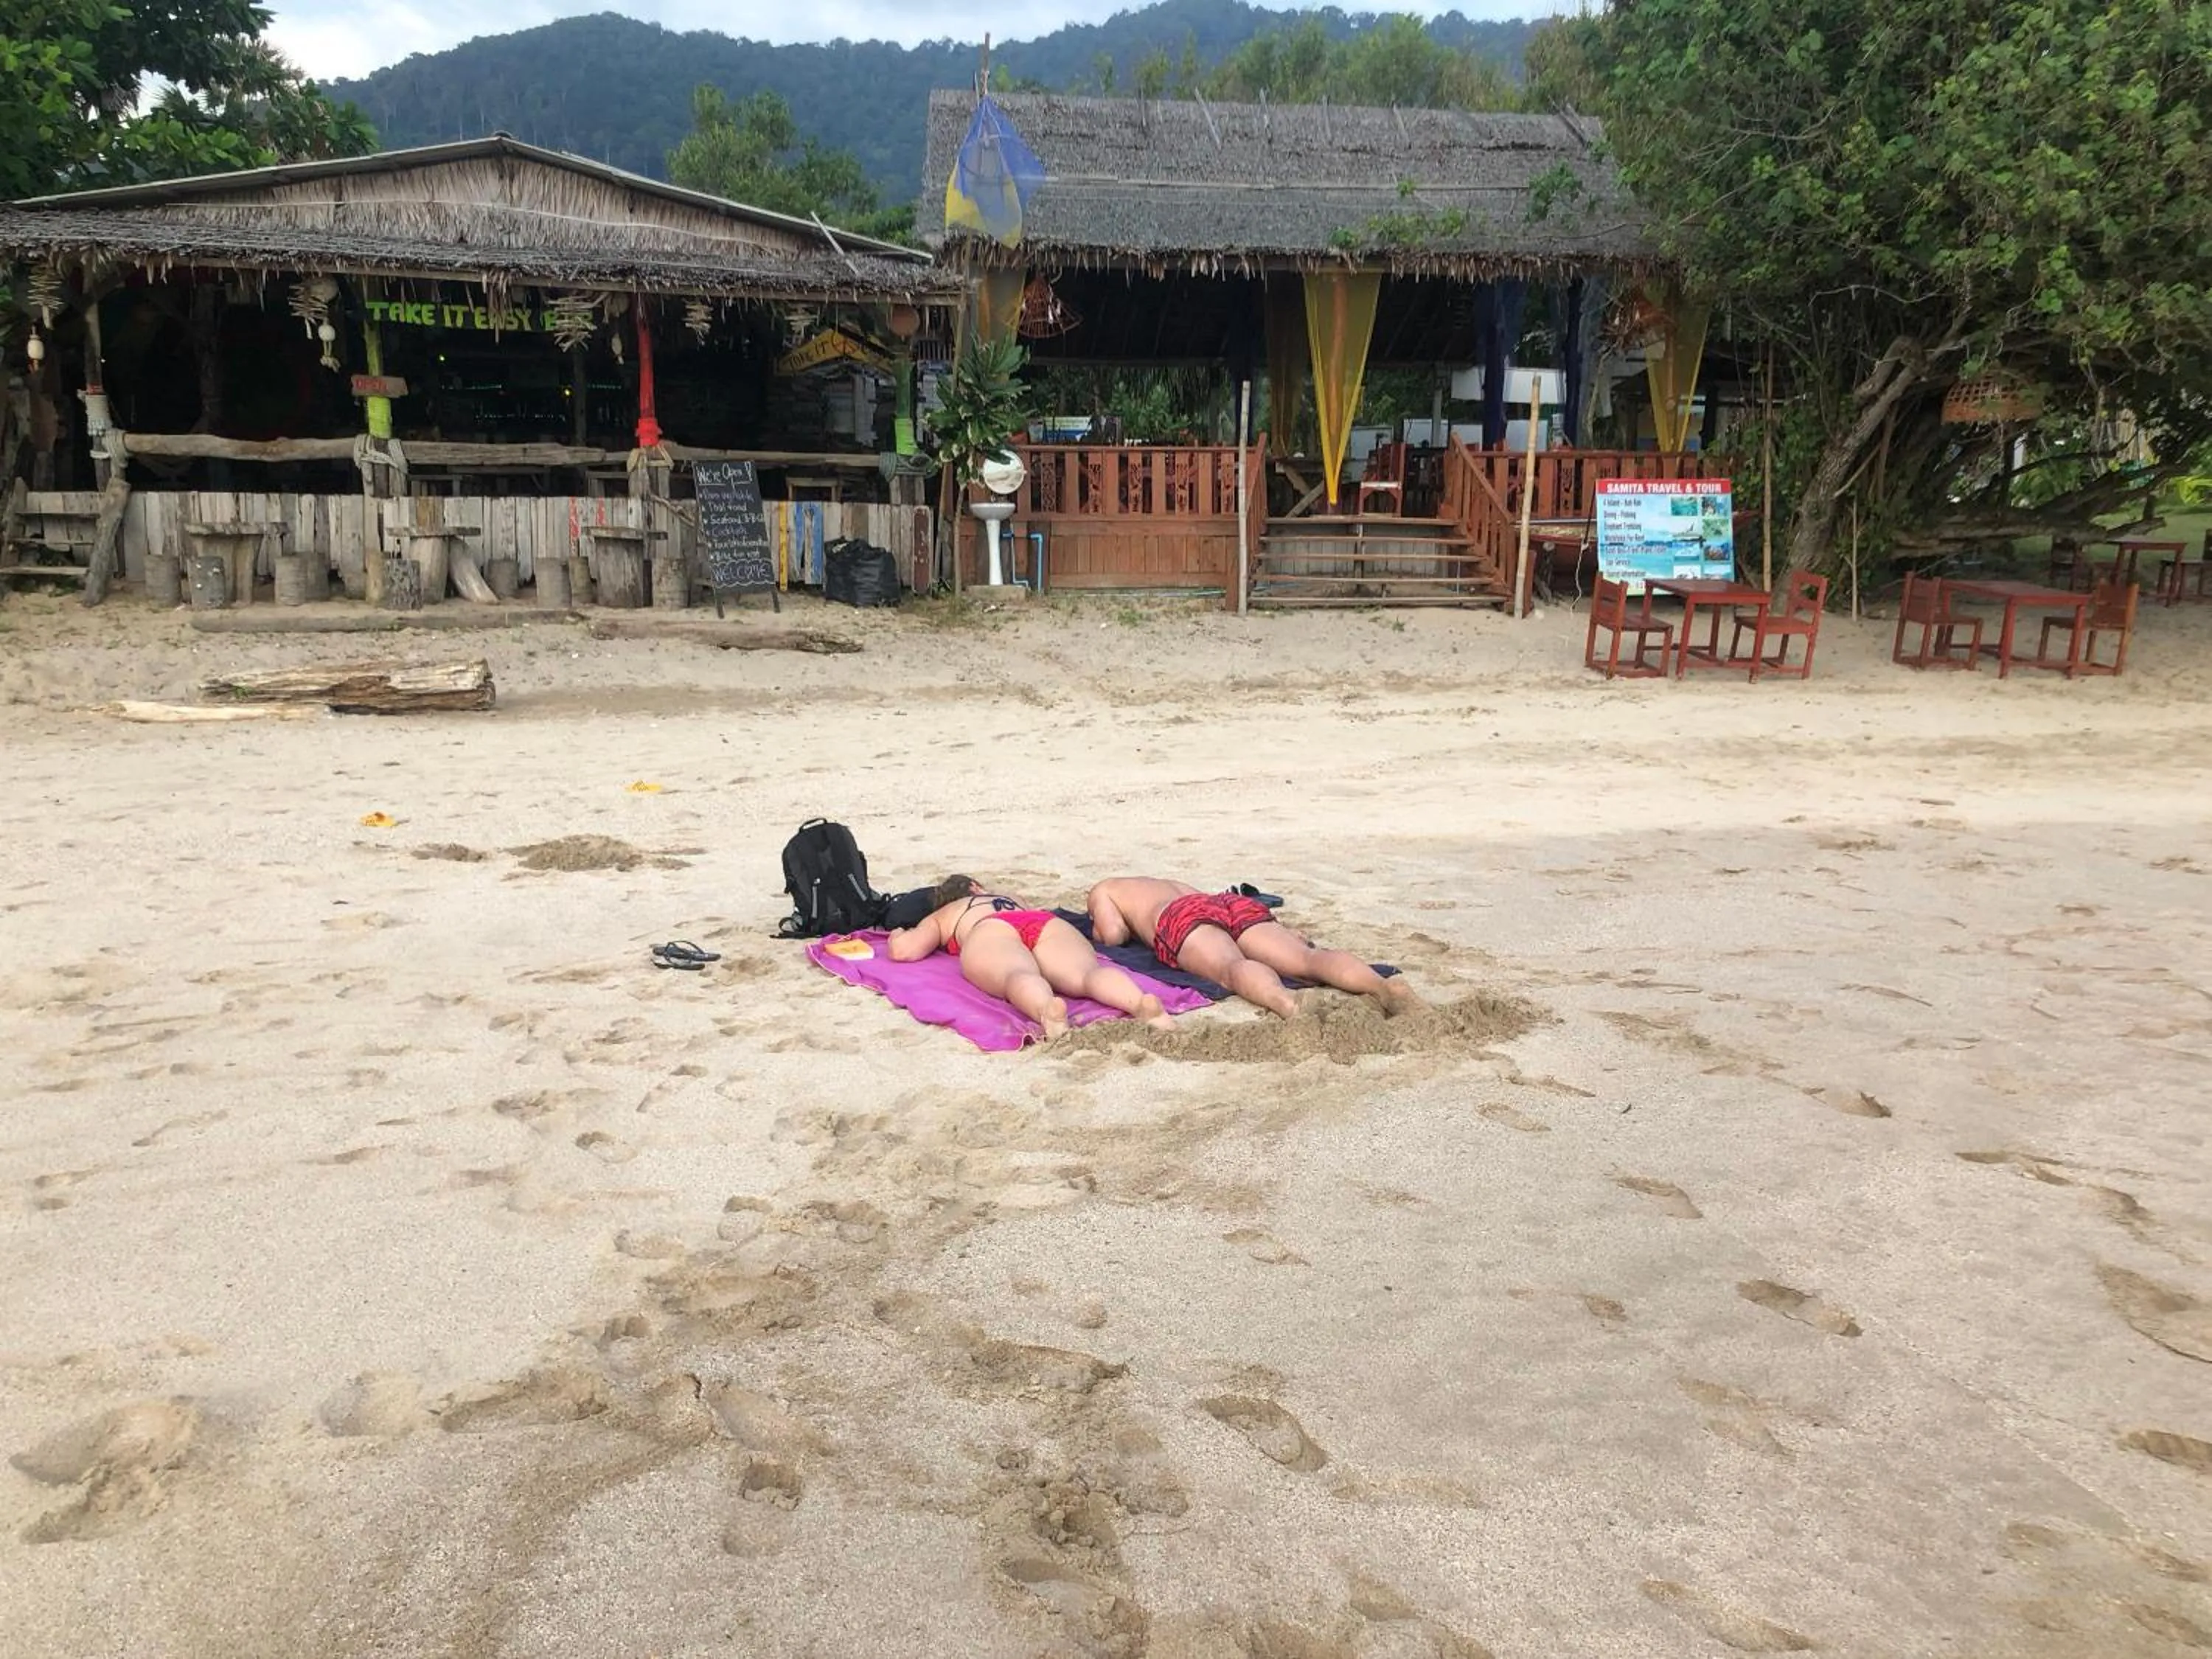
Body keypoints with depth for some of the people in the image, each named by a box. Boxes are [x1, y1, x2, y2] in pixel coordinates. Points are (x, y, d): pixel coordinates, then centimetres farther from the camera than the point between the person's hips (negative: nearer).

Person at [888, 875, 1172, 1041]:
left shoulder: (937, 918, 36)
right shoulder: (1010, 898, 46)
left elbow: (903, 949, 21)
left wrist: (898, 935, 44)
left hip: (990, 932, -3)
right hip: (1048, 923, 3)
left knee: (1018, 977, -34)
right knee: (1087, 972, -25)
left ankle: (1048, 1011, -71)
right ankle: (1141, 1002, -60)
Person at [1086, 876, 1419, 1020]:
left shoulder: (1101, 891, 34)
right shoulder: (1168, 883, 48)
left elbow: (1114, 934, 16)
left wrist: (1100, 933, 33)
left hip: (1183, 917, -5)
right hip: (1237, 904, 5)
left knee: (1233, 967, -35)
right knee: (1308, 958, -20)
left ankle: (1288, 1004, -70)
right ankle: (1385, 987, -49)